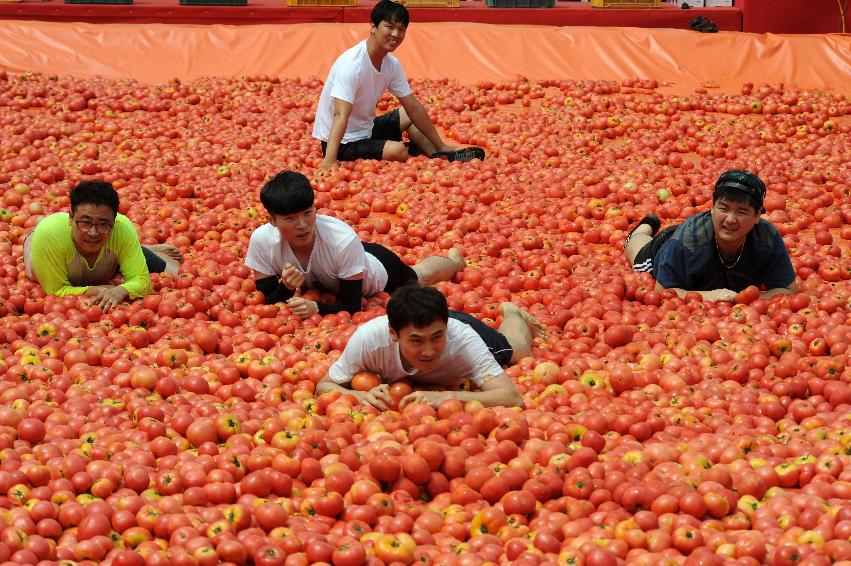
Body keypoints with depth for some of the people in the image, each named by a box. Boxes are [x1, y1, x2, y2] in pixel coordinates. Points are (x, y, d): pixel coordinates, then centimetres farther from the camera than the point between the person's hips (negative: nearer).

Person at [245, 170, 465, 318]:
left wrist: (316, 308, -53)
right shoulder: (262, 241, -38)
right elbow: (267, 304, -27)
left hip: (378, 268, -2)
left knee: (421, 276, 29)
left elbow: (351, 306, -35)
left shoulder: (342, 239, -45)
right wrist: (285, 288, -47)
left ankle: (453, 260, 60)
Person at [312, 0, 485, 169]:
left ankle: (440, 154, -5)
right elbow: (341, 115, -35)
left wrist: (441, 146, 8)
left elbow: (413, 107, 8)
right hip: (344, 143, -9)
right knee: (397, 150, -29)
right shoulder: (352, 64, -25)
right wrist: (329, 161, -46)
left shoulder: (392, 64, 0)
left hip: (366, 129, 9)